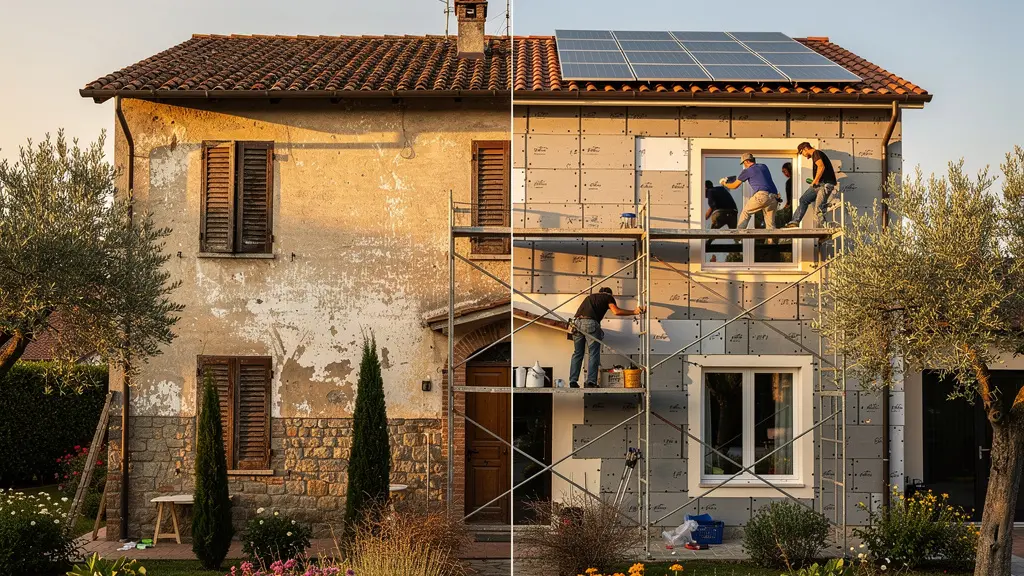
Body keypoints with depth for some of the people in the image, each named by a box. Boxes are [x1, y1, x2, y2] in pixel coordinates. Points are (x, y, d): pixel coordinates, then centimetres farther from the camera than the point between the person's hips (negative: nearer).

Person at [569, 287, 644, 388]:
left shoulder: (590, 297, 35)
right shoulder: (608, 297, 17)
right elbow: (616, 311, 2)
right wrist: (634, 312, 7)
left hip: (577, 322, 5)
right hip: (590, 323, -5)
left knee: (577, 353, 11)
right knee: (593, 354, -1)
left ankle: (573, 382, 6)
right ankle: (591, 382, -9)